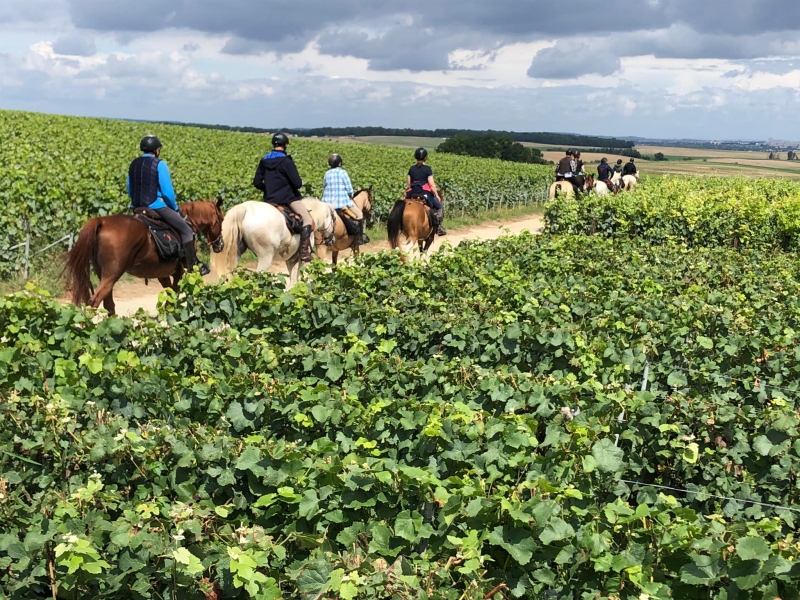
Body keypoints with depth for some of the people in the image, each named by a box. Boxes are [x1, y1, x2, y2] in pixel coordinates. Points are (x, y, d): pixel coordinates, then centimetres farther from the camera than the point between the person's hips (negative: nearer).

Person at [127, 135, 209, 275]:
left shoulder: (133, 164, 12)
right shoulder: (159, 164, -8)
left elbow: (130, 191, 16)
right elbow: (167, 191, -12)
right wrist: (175, 208, 3)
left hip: (137, 208, 7)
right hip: (156, 206, -7)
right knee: (186, 231, 5)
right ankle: (193, 266, 2)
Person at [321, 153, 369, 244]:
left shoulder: (327, 174, 9)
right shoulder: (342, 172, -6)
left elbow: (324, 189, 12)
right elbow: (349, 189, -7)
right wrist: (350, 197, 11)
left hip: (328, 203, 5)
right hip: (342, 201, -5)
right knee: (359, 214, 11)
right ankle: (360, 237, 7)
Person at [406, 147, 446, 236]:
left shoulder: (411, 169, 8)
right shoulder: (427, 169, -6)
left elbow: (409, 184, 11)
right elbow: (431, 184, -8)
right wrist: (437, 195, 0)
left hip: (413, 194, 4)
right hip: (425, 193, -4)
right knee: (440, 206, 13)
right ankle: (438, 226, 0)